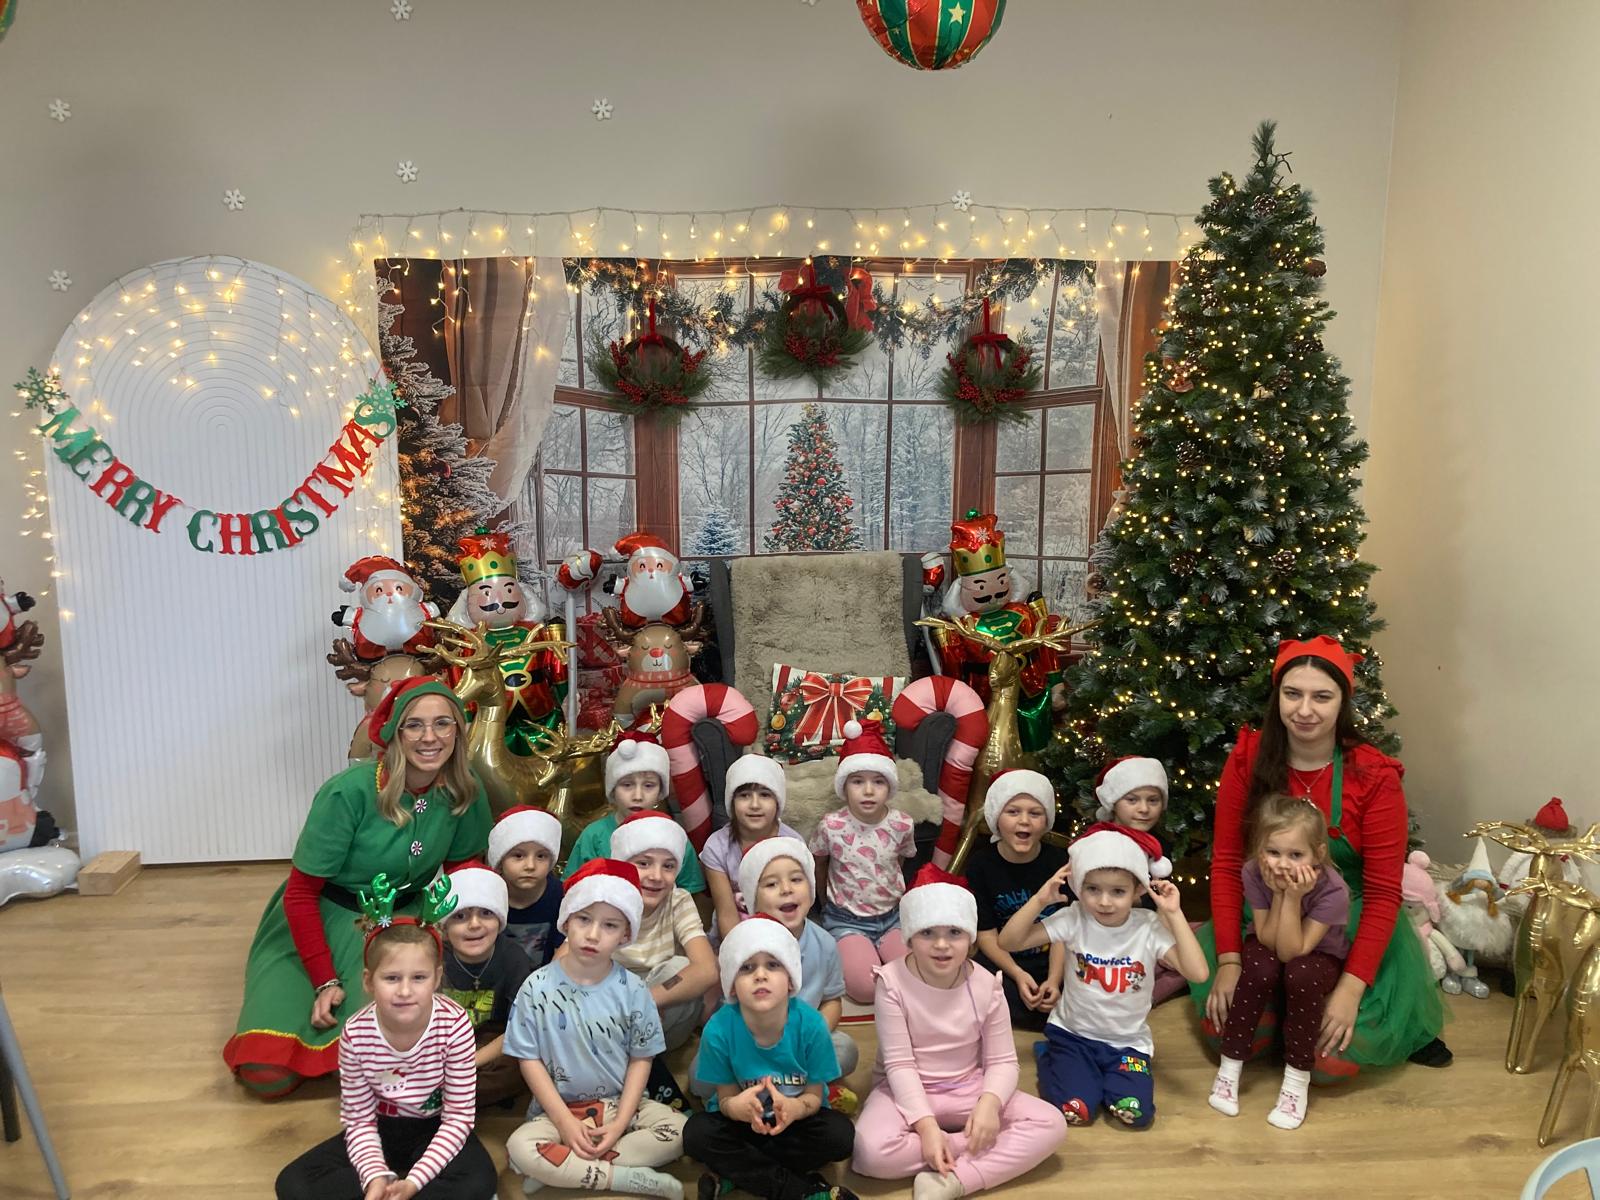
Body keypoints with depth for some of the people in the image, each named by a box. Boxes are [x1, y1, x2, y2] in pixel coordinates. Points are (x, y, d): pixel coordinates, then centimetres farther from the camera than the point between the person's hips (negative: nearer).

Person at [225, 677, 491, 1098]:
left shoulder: (466, 793, -10)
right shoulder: (350, 792, -23)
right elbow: (300, 893, -15)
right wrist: (325, 981, -19)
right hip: (323, 923, -2)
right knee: (267, 1071, -15)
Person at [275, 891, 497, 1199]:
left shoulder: (454, 1025, -25)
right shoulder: (356, 1035, -20)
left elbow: (458, 1118, -18)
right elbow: (359, 1121, -10)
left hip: (435, 1129, -2)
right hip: (380, 1129, 2)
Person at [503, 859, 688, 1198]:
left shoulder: (632, 990, -7)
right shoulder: (537, 987, -10)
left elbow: (641, 1059, -2)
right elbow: (530, 1059, -7)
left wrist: (620, 1123, -13)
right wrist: (565, 1122, -14)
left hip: (621, 1103, 1)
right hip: (558, 1108, -1)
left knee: (678, 1132, -21)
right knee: (520, 1147, -30)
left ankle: (562, 1170, -17)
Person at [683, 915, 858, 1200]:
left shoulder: (810, 1024, -24)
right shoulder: (719, 1029, -23)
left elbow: (814, 1096, -13)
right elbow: (726, 1097, -11)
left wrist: (793, 1108, -38)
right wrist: (737, 1106, -38)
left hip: (796, 1117, 0)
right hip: (743, 1122, 0)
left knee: (839, 1134, -28)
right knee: (697, 1134, -28)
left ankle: (735, 1172, -16)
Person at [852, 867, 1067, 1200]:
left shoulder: (986, 985, -10)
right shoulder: (892, 981, -18)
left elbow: (1002, 1061, -6)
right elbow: (899, 1063, -17)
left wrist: (989, 1103, -28)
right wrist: (926, 1125, -29)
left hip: (968, 1088, 3)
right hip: (906, 1091, -3)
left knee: (1051, 1125, -18)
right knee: (872, 1151, -34)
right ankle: (983, 1148, -16)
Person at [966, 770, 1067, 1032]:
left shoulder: (1059, 861, -6)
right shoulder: (981, 863, -6)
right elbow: (986, 932, -7)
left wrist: (1054, 980, -23)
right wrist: (1018, 975, -21)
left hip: (1054, 961, 1)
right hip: (1004, 961, -1)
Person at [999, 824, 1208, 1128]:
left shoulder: (1150, 927, -14)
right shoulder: (1074, 919, -15)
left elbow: (1197, 972, -26)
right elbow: (1009, 941, -17)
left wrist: (1174, 914, -27)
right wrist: (1040, 900, -25)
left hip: (1128, 1042, 1)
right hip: (1073, 1034, -1)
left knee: (1136, 1113, -19)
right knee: (1074, 1110, -20)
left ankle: (1106, 1076, 14)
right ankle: (1051, 1061, 14)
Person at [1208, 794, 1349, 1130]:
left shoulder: (1332, 889, -31)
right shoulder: (1253, 874, -24)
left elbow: (1291, 951, -30)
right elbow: (1269, 942, -22)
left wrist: (1293, 898, -40)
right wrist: (1278, 894, -34)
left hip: (1318, 955, -1)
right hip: (1267, 947, 2)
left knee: (1302, 976, -35)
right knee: (1261, 969, -32)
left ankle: (1297, 1078, -15)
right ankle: (1230, 1066, -16)